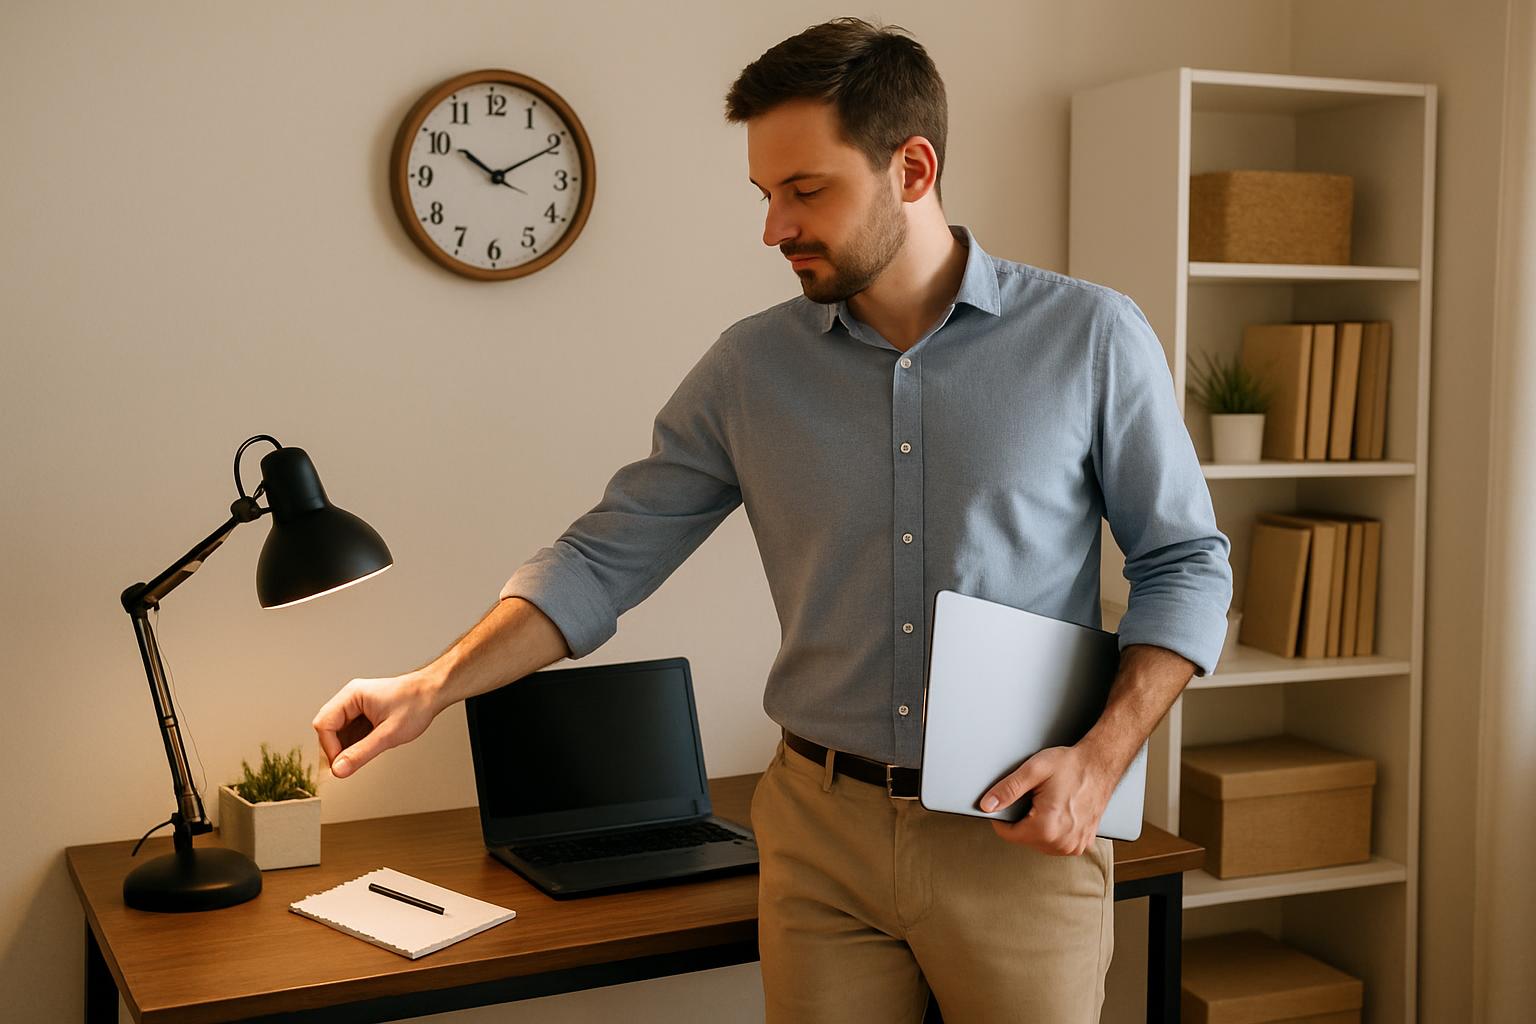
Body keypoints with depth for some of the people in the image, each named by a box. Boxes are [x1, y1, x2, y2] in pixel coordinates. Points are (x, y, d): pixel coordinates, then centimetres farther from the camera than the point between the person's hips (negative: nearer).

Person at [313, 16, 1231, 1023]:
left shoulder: (1089, 336, -5)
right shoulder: (750, 366, 1)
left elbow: (1187, 562, -1)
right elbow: (608, 557, 3)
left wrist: (1102, 758, -13)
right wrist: (435, 687, -7)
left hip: (1018, 841, -1)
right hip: (821, 833, 2)